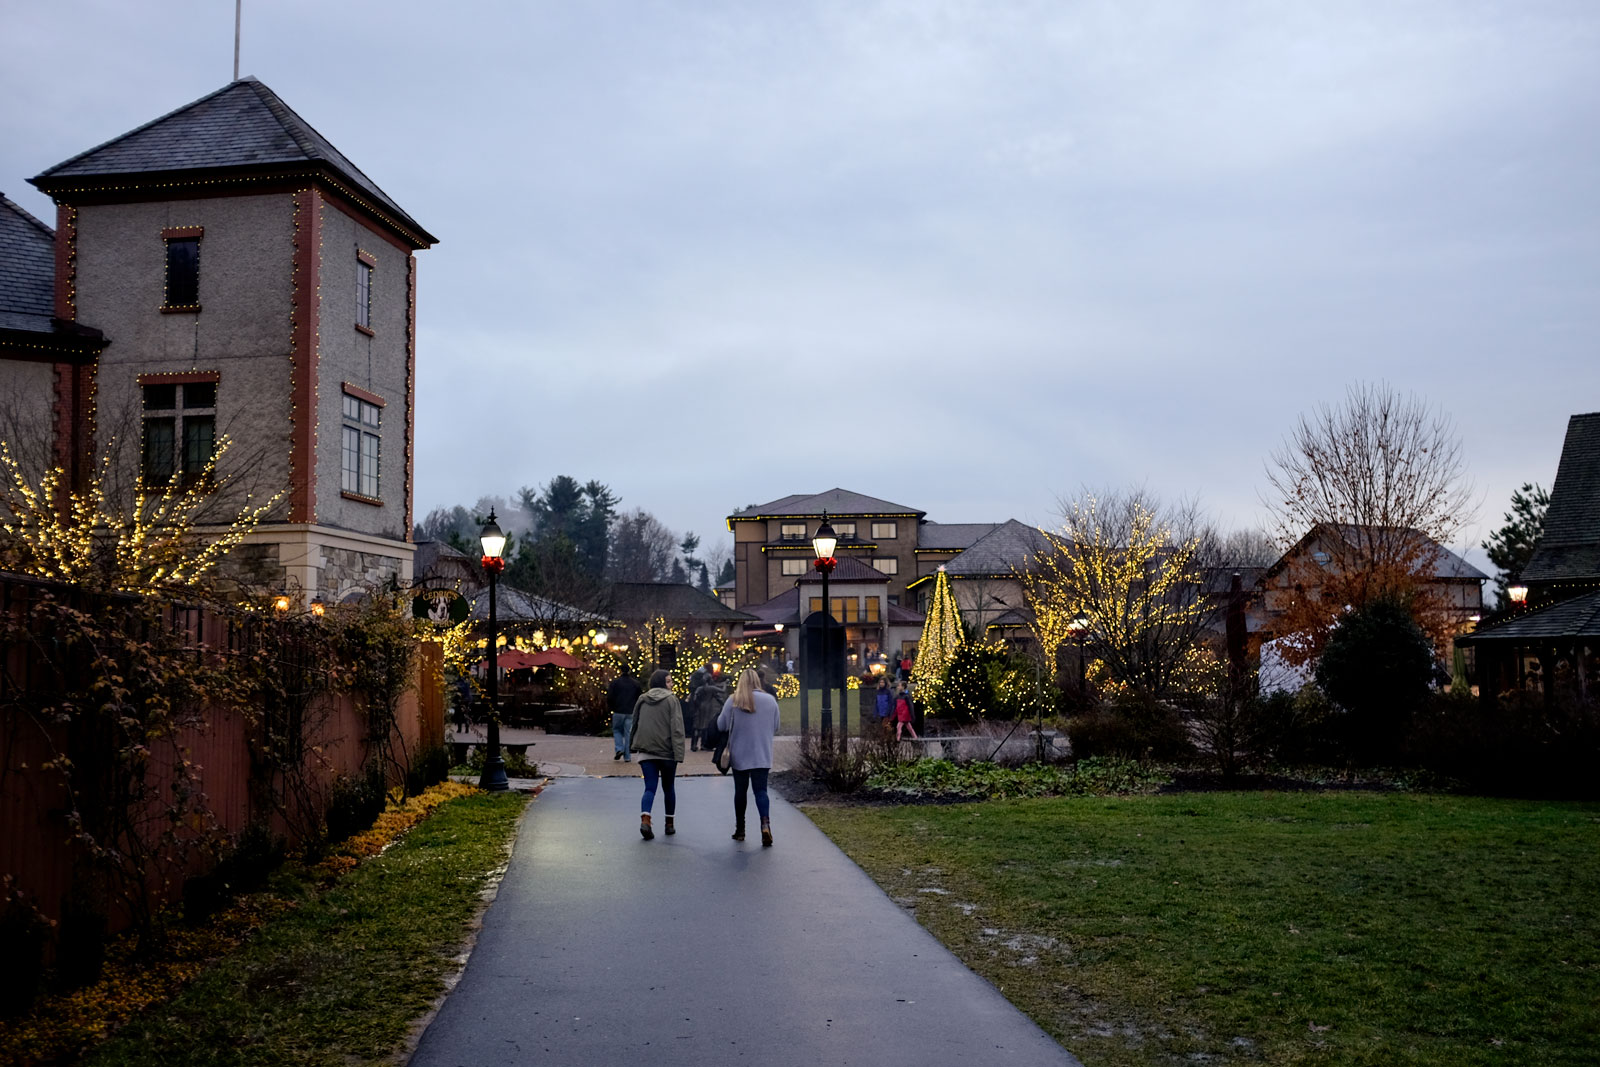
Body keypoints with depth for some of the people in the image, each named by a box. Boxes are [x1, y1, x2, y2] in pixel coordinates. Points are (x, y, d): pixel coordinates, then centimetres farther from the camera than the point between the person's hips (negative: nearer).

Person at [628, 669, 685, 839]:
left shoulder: (642, 700, 8)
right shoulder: (671, 700, -6)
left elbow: (635, 724, 16)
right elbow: (677, 728, -13)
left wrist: (632, 746, 27)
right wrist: (679, 753, -15)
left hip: (646, 752, 3)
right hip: (667, 752, -3)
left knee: (650, 788, 0)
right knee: (668, 788, 14)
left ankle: (645, 820, -23)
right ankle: (669, 824, 21)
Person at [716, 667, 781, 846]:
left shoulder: (733, 701, -8)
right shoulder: (770, 700, 0)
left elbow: (721, 725, -3)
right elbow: (775, 728, 10)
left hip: (739, 755, -1)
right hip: (763, 756, 1)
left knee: (740, 790, 12)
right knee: (760, 790, 1)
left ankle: (740, 830, 20)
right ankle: (765, 823, -21)